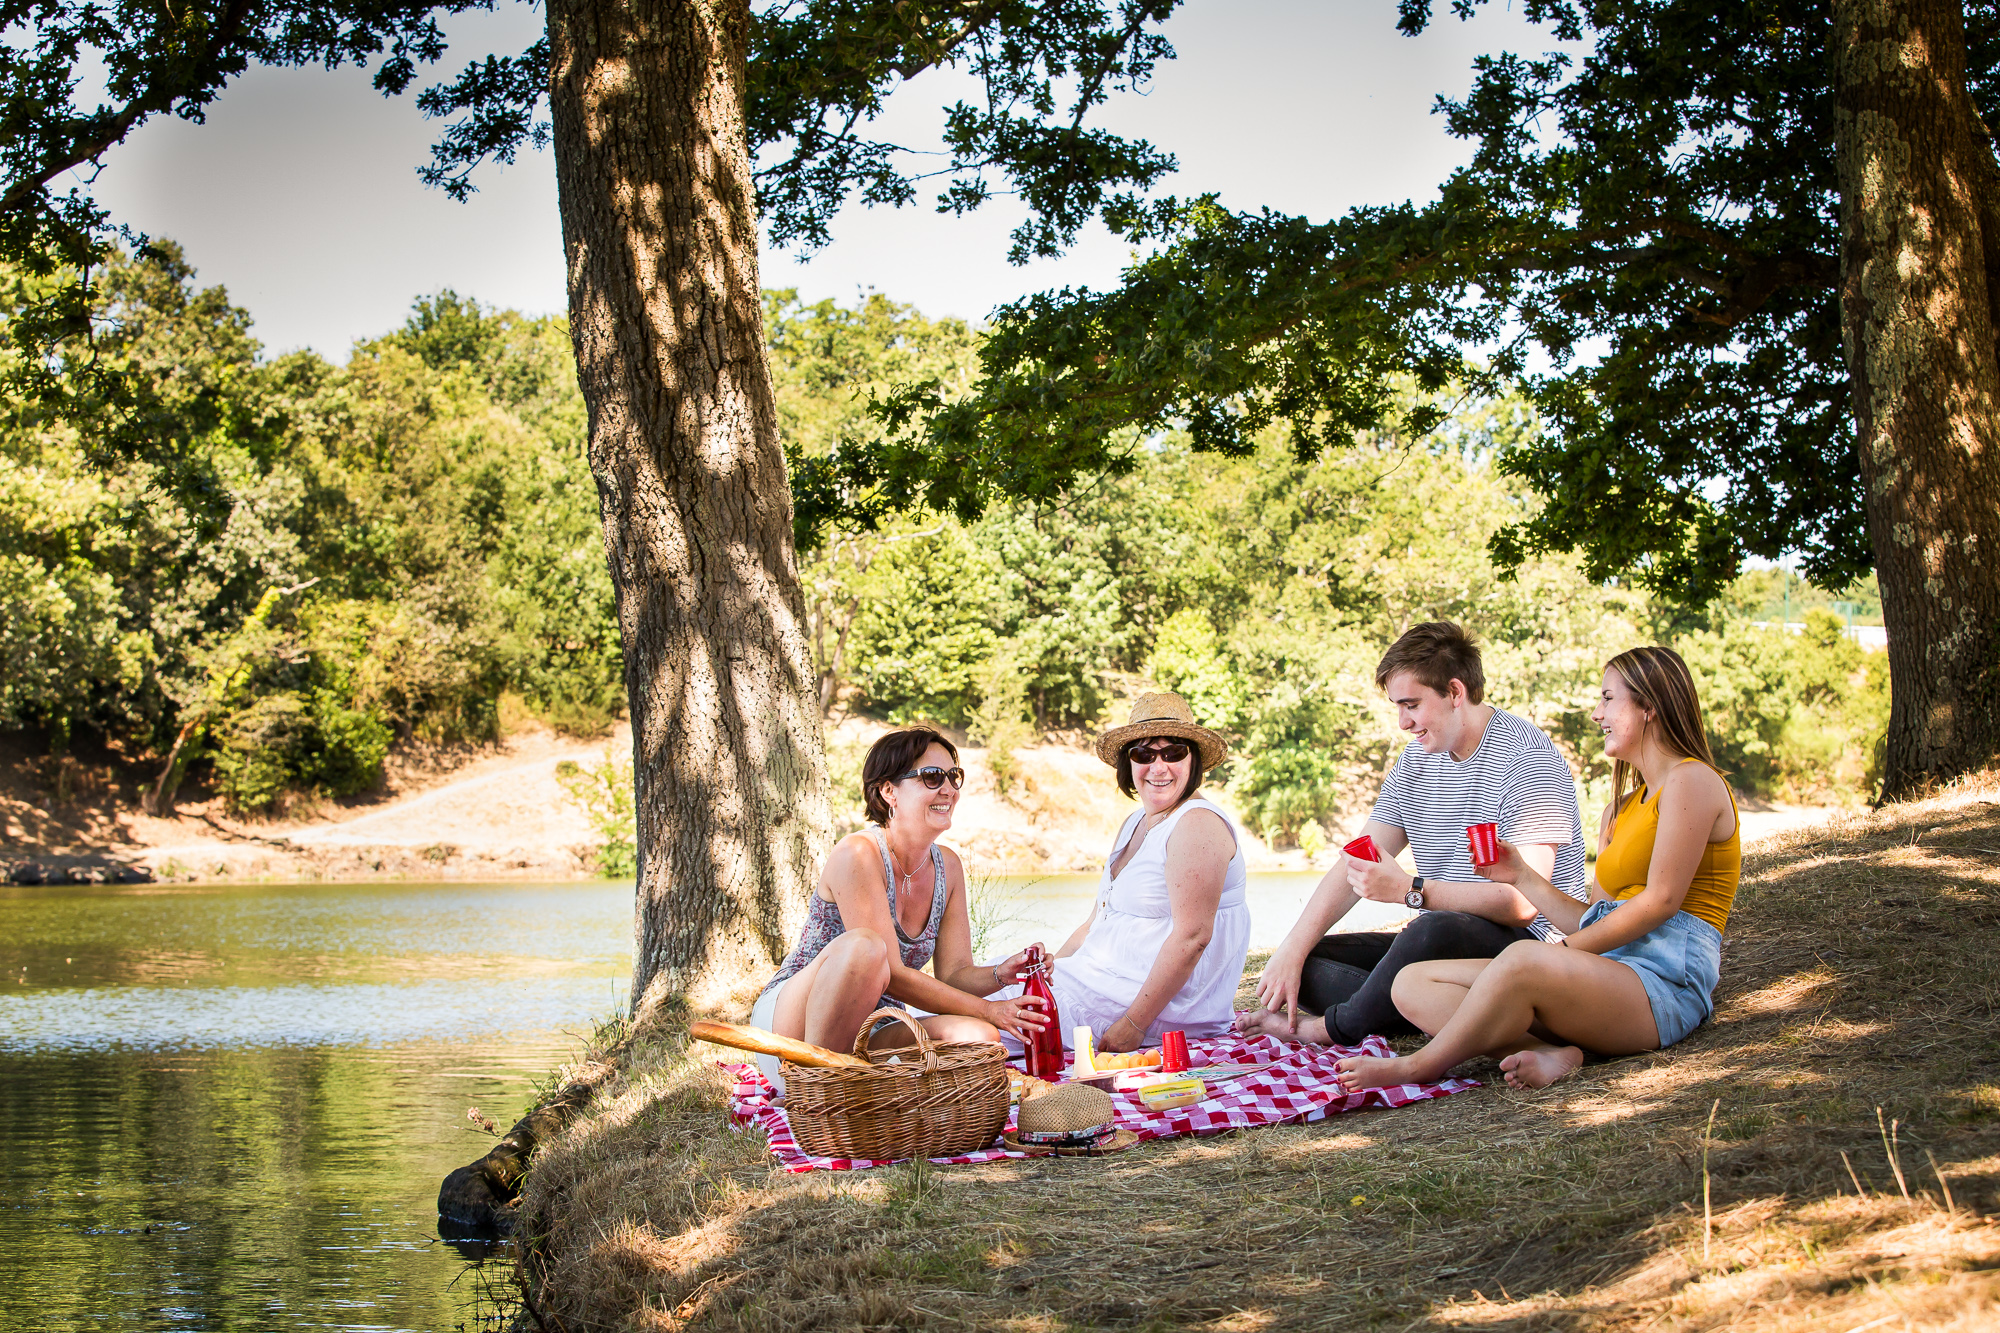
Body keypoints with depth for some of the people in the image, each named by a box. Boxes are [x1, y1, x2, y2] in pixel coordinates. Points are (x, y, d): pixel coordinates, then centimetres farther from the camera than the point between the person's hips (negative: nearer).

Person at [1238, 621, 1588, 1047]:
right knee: (1303, 961, -5)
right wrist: (1292, 951, -4)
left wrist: (1409, 889, -30)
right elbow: (1353, 865, 9)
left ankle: (1335, 1027, -17)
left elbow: (1522, 903, -23)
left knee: (1438, 930, -40)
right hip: (1440, 947, 9)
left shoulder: (1525, 756, -14)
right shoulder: (1417, 760, 12)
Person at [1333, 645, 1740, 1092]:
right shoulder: (1619, 812, 27)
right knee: (1412, 983, -6)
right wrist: (1523, 877, 11)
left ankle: (1418, 1067, -23)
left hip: (1664, 980, -9)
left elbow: (1660, 901, -11)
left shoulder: (1691, 780, -1)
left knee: (1523, 959, -41)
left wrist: (1561, 951, -11)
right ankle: (1548, 1054, -29)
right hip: (1606, 974, 9)